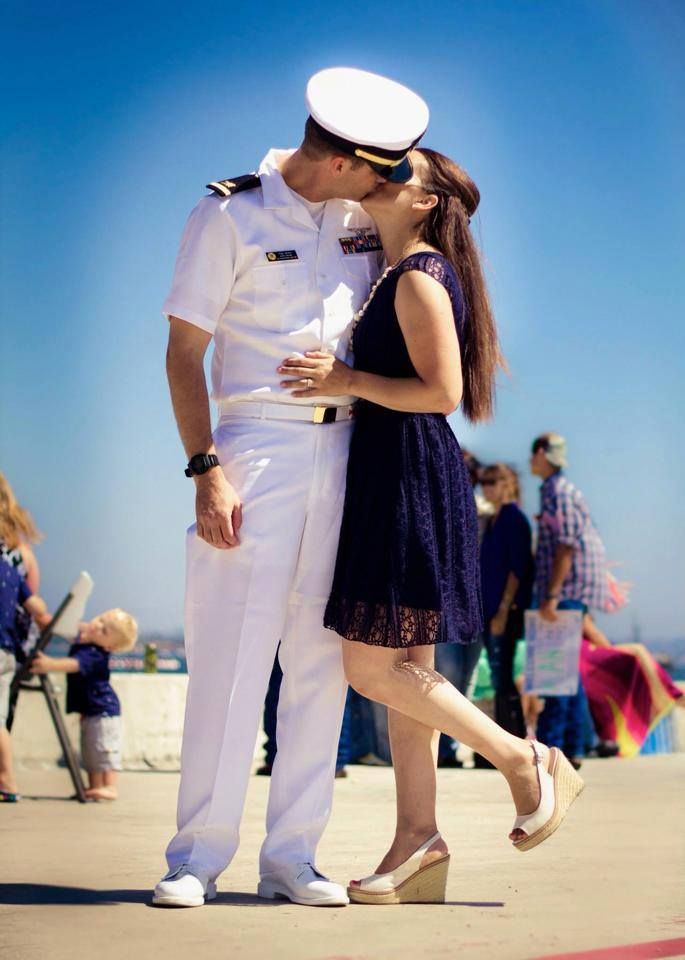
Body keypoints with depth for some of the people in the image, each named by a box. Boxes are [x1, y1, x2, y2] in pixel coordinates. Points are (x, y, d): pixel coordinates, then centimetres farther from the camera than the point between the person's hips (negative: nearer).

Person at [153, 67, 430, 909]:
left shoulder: (364, 218, 11)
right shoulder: (230, 215, -4)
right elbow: (183, 352, -5)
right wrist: (206, 469, -13)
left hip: (347, 452, 5)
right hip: (258, 446, -5)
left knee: (321, 658, 4)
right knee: (232, 653, -7)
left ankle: (290, 857, 10)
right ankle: (197, 858, 1)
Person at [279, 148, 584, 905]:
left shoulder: (419, 278, -11)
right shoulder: (396, 274, 18)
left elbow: (442, 391, -20)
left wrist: (348, 380, -18)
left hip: (410, 477, -10)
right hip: (388, 476, 10)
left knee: (372, 666, -9)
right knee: (402, 667, 8)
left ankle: (527, 760, 1)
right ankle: (418, 841, 10)